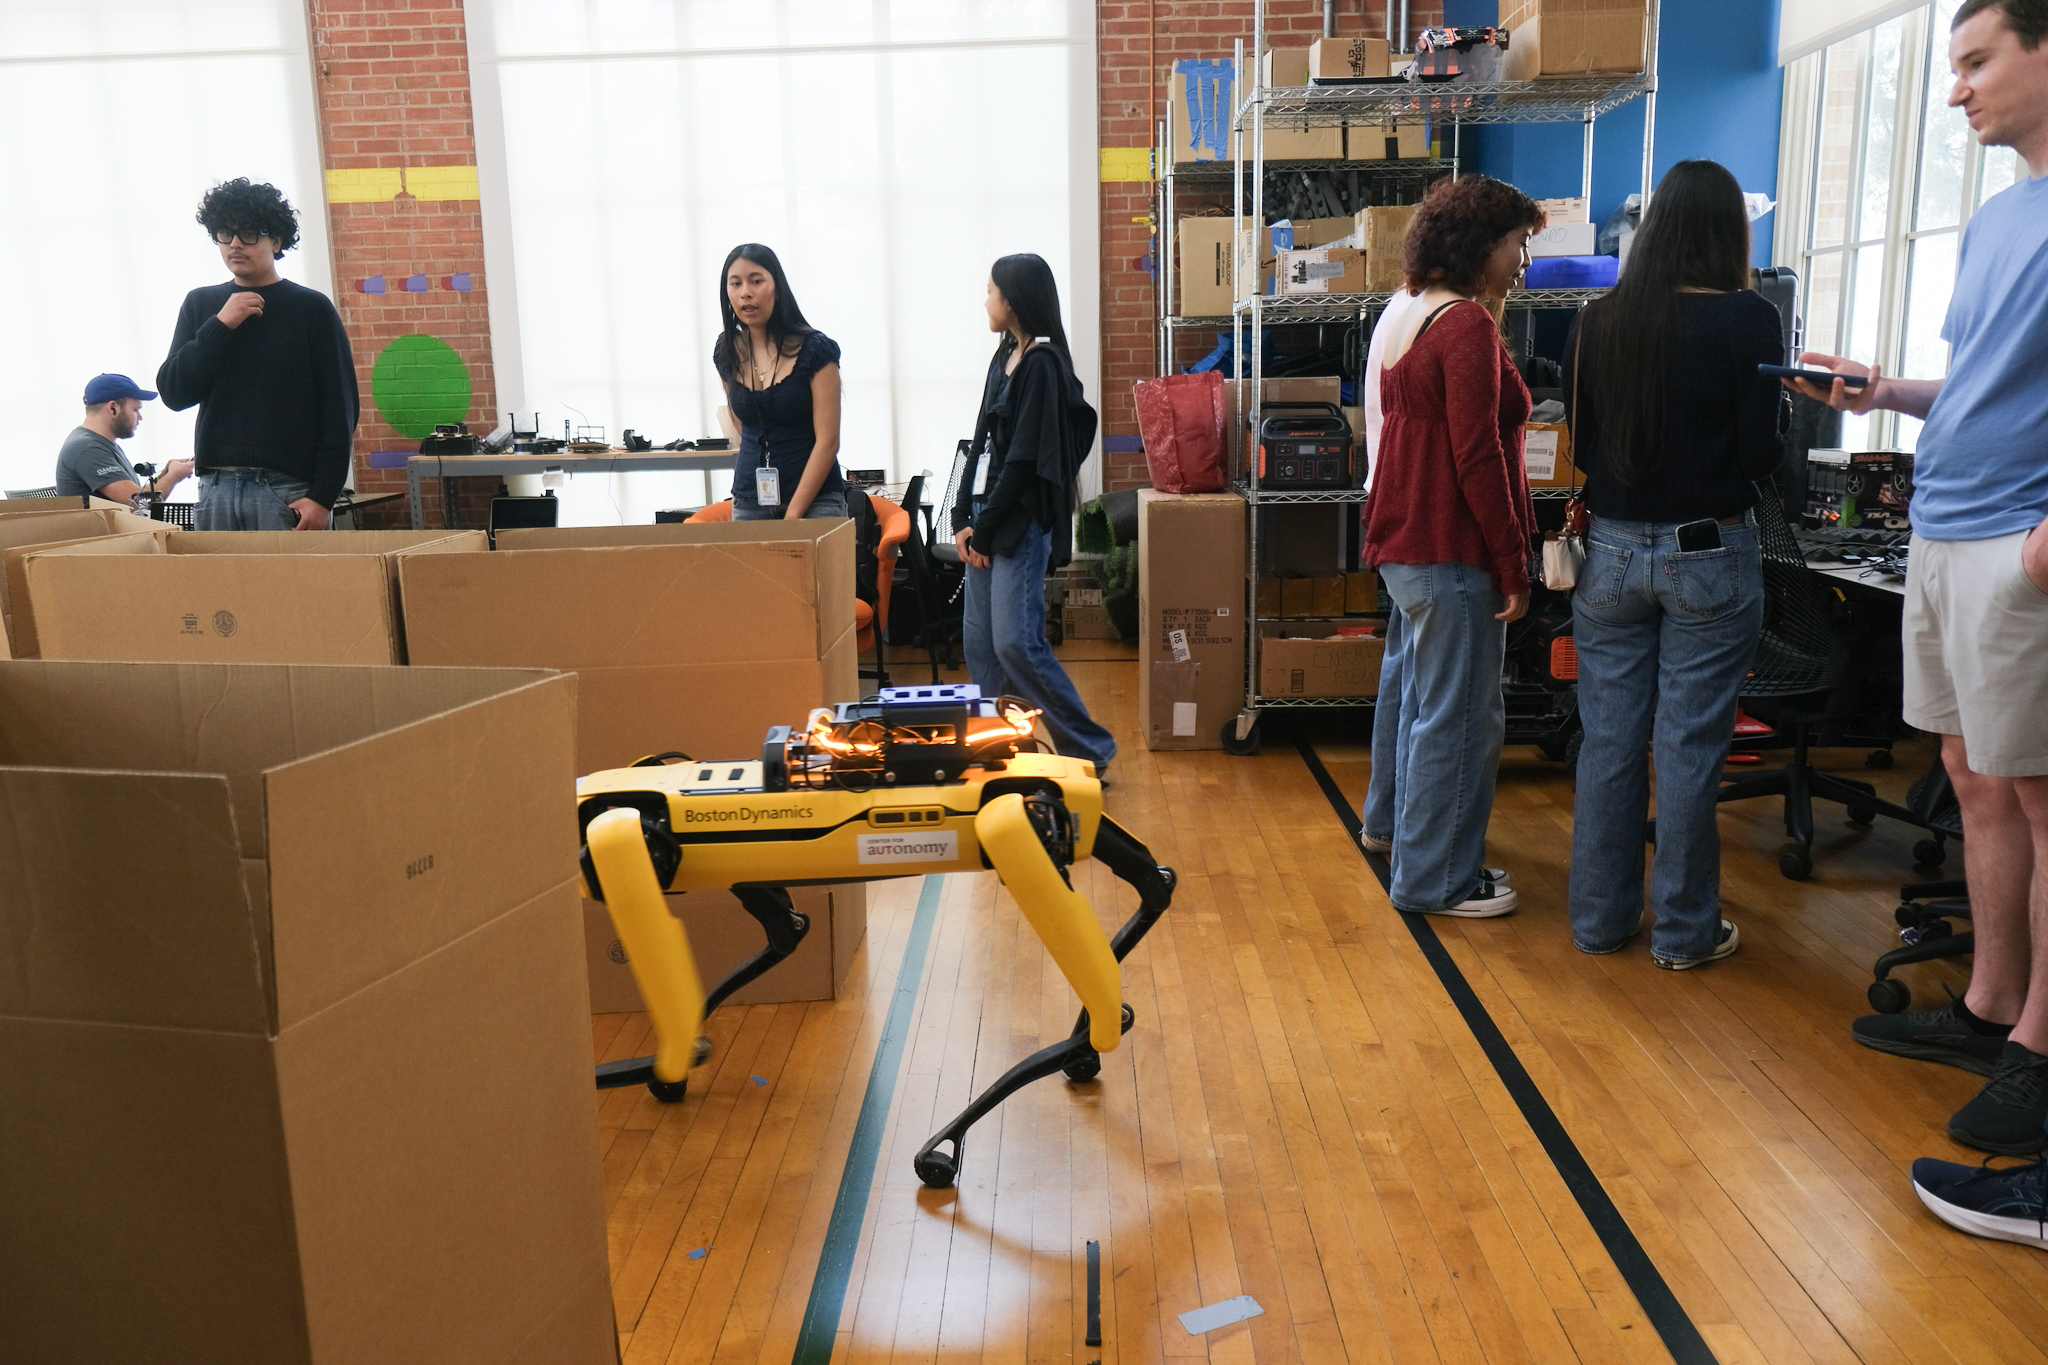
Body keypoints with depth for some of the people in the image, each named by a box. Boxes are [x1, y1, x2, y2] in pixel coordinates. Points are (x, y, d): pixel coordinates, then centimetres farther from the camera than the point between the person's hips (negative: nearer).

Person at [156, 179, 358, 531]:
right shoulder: (200, 305, 13)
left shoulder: (311, 309, 1)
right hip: (215, 488, 4)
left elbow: (341, 409, -3)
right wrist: (220, 326, -6)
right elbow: (173, 394, 5)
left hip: (288, 490, -3)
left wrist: (323, 496, -11)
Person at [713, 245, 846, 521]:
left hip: (814, 499, -4)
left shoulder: (815, 349, -7)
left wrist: (794, 514, -15)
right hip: (748, 502, 4)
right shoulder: (728, 352, 7)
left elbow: (828, 441, -11)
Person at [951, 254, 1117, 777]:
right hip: (987, 520, 9)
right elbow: (982, 443, 15)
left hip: (1022, 522, -9)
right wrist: (964, 519, 5)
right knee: (978, 641, 7)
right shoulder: (1004, 359, 16)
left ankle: (1090, 749, 0)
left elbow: (1026, 458, -16)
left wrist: (984, 528, -12)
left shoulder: (1043, 363, -11)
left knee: (1015, 642, -12)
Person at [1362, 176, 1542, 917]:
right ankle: (1436, 877, 9)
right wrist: (1513, 563, -15)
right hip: (1451, 549, -10)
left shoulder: (1409, 317, 13)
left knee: (1411, 686, 23)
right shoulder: (1467, 325, -17)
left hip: (1402, 540, 10)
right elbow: (1478, 456, -21)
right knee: (1458, 713, -1)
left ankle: (1393, 819, 41)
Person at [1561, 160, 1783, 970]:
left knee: (1608, 741, 10)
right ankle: (1685, 932, 16)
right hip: (1708, 555, -3)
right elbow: (1762, 456, -9)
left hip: (1612, 552, 3)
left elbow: (1578, 446, 6)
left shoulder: (1596, 323, 1)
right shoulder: (1745, 319, -10)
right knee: (1689, 748, 4)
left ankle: (1601, 919, 20)